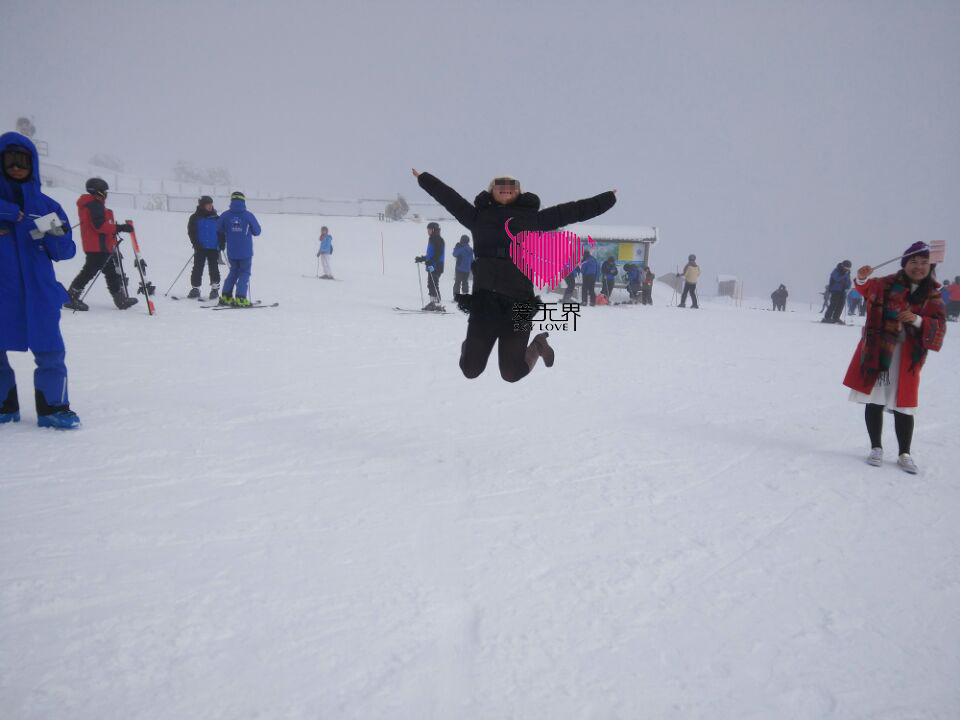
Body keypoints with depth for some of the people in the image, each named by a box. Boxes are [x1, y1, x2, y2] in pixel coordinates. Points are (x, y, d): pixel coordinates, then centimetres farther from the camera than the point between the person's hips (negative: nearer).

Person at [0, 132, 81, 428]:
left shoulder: (47, 205, 8)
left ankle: (53, 408, 7)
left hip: (38, 292, 0)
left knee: (50, 353, -4)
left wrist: (57, 236, -15)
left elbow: (65, 252, 6)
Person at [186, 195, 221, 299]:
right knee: (197, 269, 3)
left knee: (214, 269, 4)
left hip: (213, 248, 1)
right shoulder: (195, 218, -1)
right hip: (200, 248, -1)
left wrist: (221, 243, -2)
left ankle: (215, 289, 12)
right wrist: (196, 244, -11)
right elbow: (191, 232, -1)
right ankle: (195, 289, 11)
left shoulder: (216, 218, 4)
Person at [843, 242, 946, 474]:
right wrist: (862, 280, -41)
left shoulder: (933, 295, 3)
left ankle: (904, 454, 18)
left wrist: (917, 320, -20)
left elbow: (939, 328, -2)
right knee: (875, 402, 4)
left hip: (907, 357, 1)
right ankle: (876, 448, 19)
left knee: (903, 407, 5)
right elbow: (868, 289, -19)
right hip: (876, 353, -1)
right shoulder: (888, 284, -1)